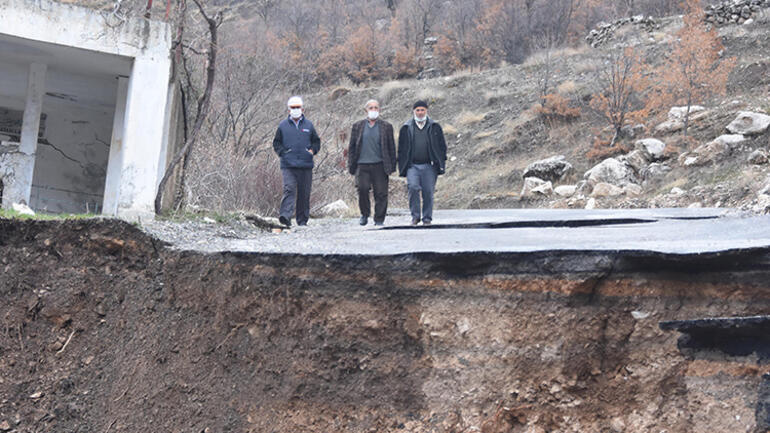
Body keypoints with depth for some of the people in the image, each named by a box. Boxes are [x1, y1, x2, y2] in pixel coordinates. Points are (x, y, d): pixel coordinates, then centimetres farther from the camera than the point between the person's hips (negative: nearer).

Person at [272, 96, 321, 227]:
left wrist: (313, 150, 1)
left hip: (306, 166, 2)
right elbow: (276, 143, 14)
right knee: (289, 189, -18)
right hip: (288, 165, -2)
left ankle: (302, 219, 16)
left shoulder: (308, 125, 11)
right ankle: (285, 216, -28)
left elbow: (316, 141, 19)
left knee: (304, 193, 6)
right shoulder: (283, 125, 8)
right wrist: (282, 152, -3)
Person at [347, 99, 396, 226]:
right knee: (362, 188, -14)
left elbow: (391, 147, 10)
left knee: (381, 193, -3)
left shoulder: (386, 126, 9)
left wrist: (392, 166, 5)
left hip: (380, 165, 0)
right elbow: (352, 147, 13)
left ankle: (379, 219, 7)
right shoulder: (358, 126, 12)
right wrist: (351, 165, 6)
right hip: (362, 165, 0)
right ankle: (364, 214, 8)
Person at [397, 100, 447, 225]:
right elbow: (401, 149, 13)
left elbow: (442, 146, 11)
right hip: (412, 165, 0)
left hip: (429, 166, 0)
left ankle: (427, 218, 11)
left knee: (428, 192, -2)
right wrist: (402, 167, 6)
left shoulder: (435, 127, 10)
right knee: (413, 187, -20)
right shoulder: (406, 128, 11)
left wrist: (441, 163, 2)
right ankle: (415, 215, -8)